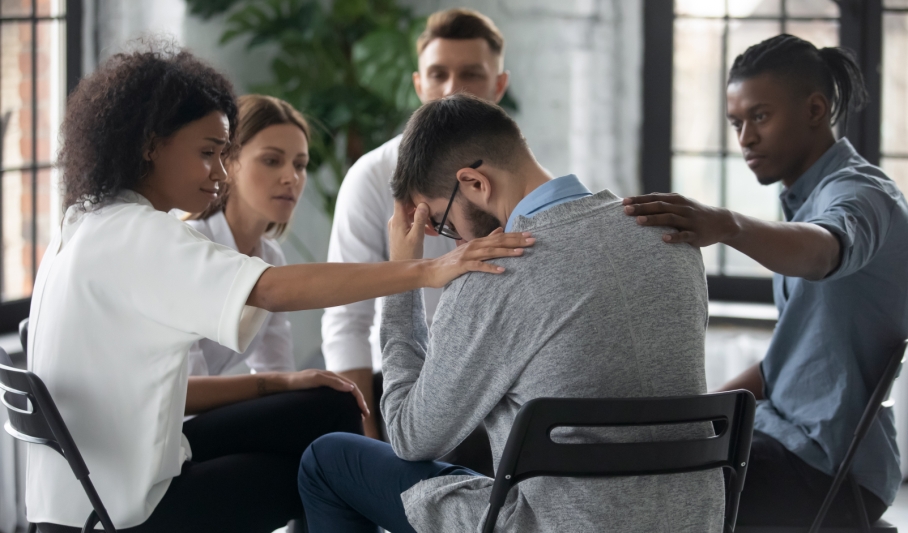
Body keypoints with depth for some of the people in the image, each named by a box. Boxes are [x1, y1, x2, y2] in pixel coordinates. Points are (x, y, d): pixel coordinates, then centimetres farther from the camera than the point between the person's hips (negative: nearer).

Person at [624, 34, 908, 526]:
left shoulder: (861, 194, -13)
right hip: (790, 435, 10)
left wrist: (726, 226, -58)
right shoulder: (806, 200, 18)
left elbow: (824, 250, -40)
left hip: (833, 467, -10)